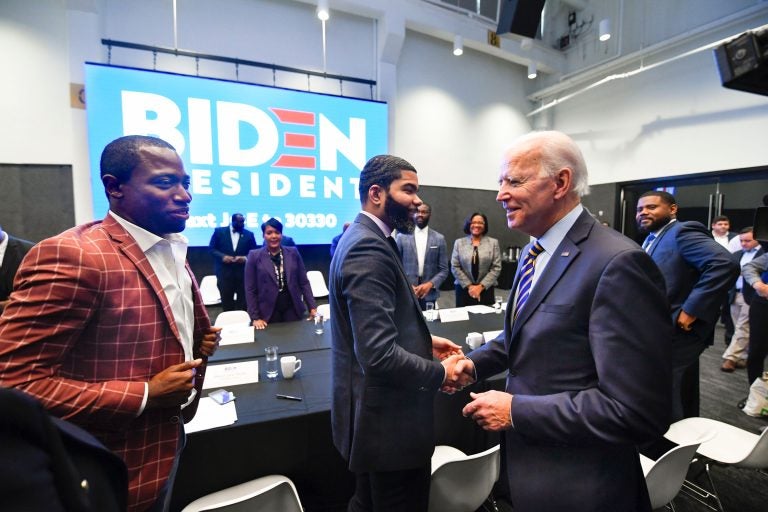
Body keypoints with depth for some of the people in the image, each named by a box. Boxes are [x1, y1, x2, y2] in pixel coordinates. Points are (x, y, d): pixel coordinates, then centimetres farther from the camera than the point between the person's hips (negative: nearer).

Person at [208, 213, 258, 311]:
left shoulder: (249, 234, 6)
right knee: (226, 302, 8)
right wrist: (222, 256, -14)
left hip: (243, 274, 1)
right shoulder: (219, 231, 4)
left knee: (242, 303, 5)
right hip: (225, 273, 0)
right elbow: (212, 249, 2)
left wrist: (245, 258, -14)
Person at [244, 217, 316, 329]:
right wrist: (255, 317, -6)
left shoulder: (293, 253, 4)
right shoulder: (254, 256, -2)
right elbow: (250, 289, -1)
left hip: (292, 310, 2)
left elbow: (304, 282, 5)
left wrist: (312, 307, -1)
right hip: (268, 313, -2)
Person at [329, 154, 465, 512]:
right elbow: (380, 355, -32)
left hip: (375, 410, 10)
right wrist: (440, 373, -16)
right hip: (387, 417, -10)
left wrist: (425, 341, 6)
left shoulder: (363, 239, 7)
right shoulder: (369, 249, -26)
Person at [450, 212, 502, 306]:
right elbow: (455, 267, 0)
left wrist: (481, 286, -10)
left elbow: (496, 268, -2)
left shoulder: (493, 242, 4)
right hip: (464, 289, 0)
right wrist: (469, 286, -8)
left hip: (486, 289, 0)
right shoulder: (459, 243, 4)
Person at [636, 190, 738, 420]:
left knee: (671, 412, 2)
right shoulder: (652, 239, 14)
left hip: (674, 335, -9)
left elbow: (725, 265, -28)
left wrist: (691, 311, -27)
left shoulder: (682, 232, -15)